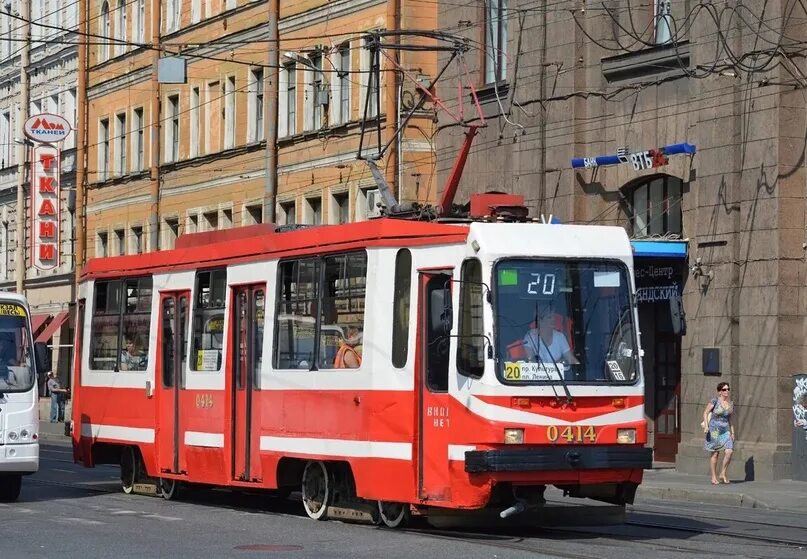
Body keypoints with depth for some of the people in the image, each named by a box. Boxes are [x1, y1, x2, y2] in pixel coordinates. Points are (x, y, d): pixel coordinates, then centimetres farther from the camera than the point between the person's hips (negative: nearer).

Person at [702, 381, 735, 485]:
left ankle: (723, 474, 1)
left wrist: (732, 433, 16)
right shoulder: (715, 401, -7)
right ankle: (714, 477, 10)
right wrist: (706, 425, -13)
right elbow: (705, 412, -2)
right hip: (714, 429, -4)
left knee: (729, 451, -13)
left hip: (725, 430, 4)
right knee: (715, 454, 1)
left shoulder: (730, 404, 9)